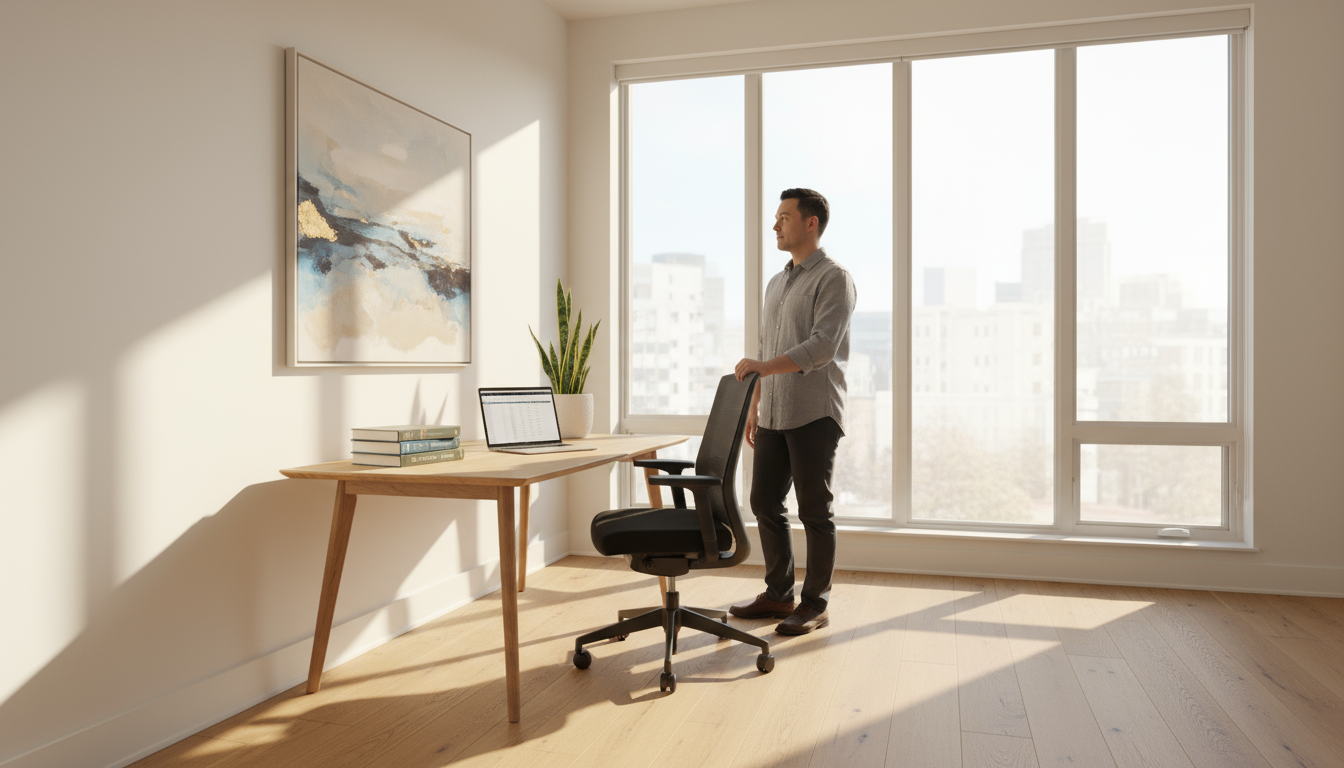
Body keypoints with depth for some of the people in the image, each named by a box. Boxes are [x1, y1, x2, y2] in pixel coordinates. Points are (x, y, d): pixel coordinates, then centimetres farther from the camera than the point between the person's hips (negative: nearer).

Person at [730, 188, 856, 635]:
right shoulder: (776, 284, 19)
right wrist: (754, 408, 17)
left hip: (813, 414, -8)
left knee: (815, 511, 0)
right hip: (774, 415, 8)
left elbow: (822, 346, -20)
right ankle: (778, 594, 23)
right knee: (765, 502, 10)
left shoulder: (834, 278, -7)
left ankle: (815, 604, 12)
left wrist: (764, 366, -27)